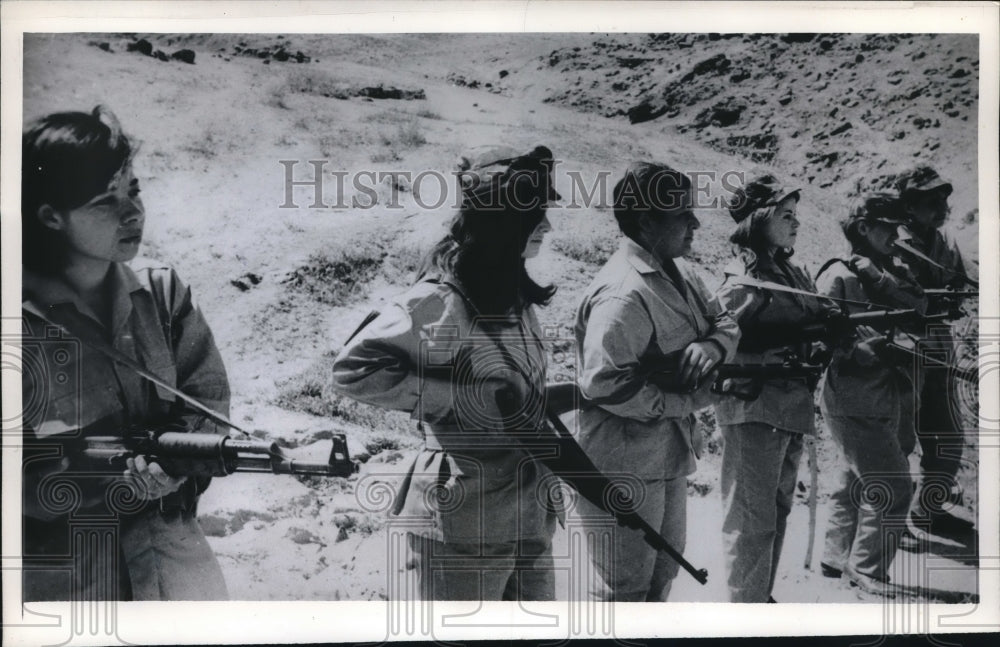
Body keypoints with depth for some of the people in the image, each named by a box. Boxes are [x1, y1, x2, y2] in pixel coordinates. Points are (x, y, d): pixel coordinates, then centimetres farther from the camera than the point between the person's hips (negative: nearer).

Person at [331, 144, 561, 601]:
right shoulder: (441, 302, -19)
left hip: (529, 513, 8)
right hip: (462, 519, -8)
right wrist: (465, 396, -22)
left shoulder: (513, 293, 7)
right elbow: (353, 369, -23)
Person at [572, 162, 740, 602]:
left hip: (667, 456, 10)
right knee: (624, 590, 2)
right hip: (625, 468, -10)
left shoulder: (677, 275, 6)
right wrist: (685, 403, -20)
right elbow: (602, 383, -31)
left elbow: (725, 322, 14)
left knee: (661, 572, 25)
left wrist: (710, 345, -11)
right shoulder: (623, 293, -25)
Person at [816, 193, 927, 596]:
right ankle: (867, 568, 4)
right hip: (855, 403, -8)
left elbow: (918, 307, -5)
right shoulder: (838, 276, -8)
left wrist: (879, 278, -17)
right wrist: (874, 347, -28)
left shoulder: (896, 273, 14)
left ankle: (837, 558, 31)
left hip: (893, 399, 8)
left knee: (857, 485, 17)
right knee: (893, 487, -10)